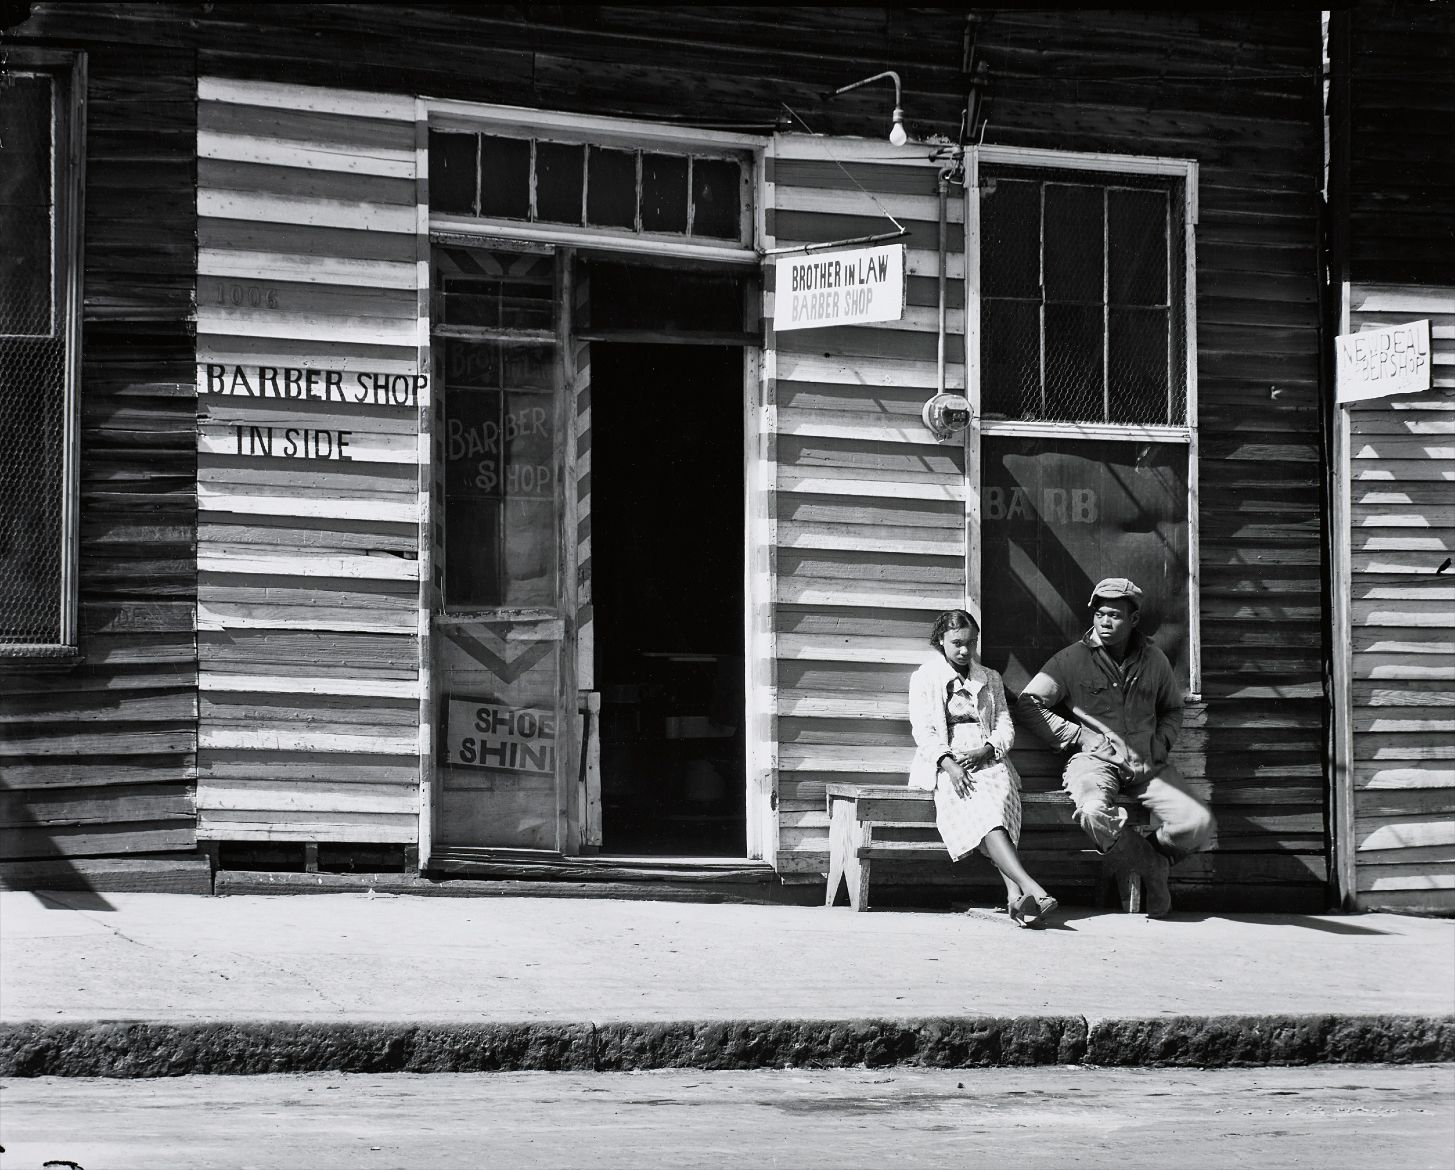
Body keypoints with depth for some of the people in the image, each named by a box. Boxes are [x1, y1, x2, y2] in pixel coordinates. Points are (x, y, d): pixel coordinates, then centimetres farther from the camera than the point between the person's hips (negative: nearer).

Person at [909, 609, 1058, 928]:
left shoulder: (990, 680, 22)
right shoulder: (924, 678, 13)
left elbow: (1005, 727, 12)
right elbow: (923, 731, 0)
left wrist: (984, 751, -10)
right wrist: (949, 766, -17)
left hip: (986, 759, 2)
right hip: (944, 764, -2)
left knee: (999, 787, -36)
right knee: (980, 805, -35)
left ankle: (1015, 896, -51)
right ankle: (1029, 887, -53)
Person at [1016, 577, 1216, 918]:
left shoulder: (1154, 661, 13)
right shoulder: (1073, 659, 2)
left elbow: (1172, 709, 30)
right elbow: (1028, 703, -1)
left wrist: (1161, 743, 8)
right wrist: (1080, 736, -7)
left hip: (1146, 763, 3)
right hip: (1095, 761, -3)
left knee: (1200, 824, -19)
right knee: (1094, 812, -38)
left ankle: (1148, 859, 10)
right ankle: (1150, 868, -13)